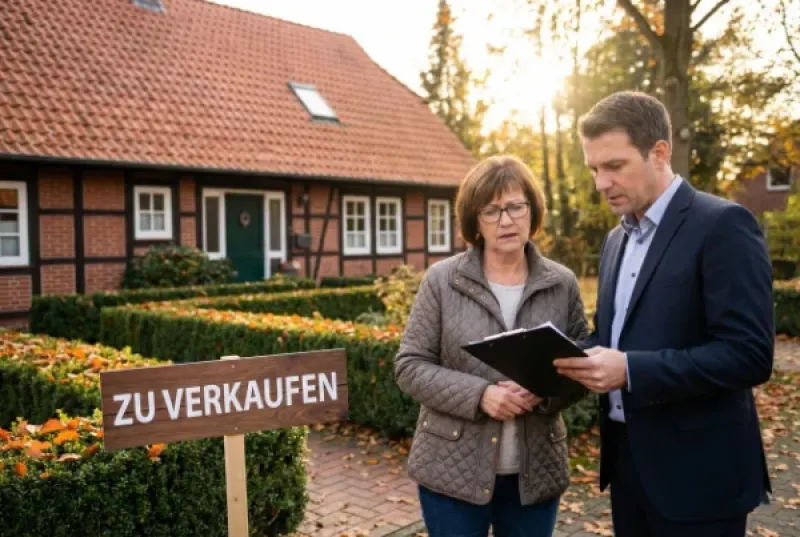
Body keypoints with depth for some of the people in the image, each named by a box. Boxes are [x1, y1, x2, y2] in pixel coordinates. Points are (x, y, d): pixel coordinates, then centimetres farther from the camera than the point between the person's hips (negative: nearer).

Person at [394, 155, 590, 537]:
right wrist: (479, 394, -19)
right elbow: (410, 365, -6)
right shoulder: (442, 280, -5)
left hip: (536, 471, 2)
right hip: (452, 468, -2)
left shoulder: (562, 284, 2)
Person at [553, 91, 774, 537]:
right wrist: (577, 356, -3)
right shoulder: (617, 239, 11)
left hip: (696, 472, -7)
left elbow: (750, 355, -20)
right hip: (628, 459, 7)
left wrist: (630, 370, -26)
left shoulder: (723, 225, -13)